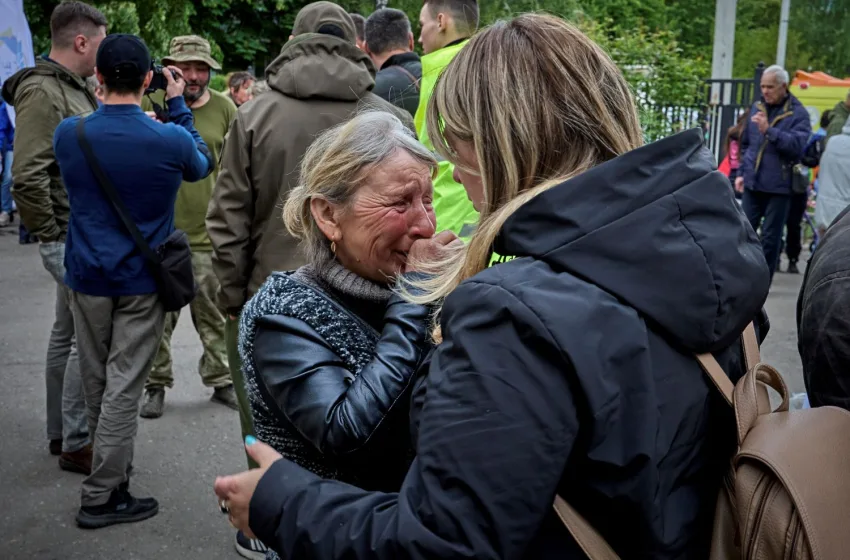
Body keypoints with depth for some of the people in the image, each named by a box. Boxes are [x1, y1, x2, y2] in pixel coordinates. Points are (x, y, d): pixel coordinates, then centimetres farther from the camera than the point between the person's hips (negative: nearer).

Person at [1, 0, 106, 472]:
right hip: (72, 239, -10)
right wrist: (51, 235, -16)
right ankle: (76, 445, 5)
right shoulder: (41, 92, -16)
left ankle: (60, 433, 28)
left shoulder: (75, 88, 14)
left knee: (67, 334, 16)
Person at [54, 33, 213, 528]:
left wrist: (104, 99, 15)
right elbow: (202, 165, 7)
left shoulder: (68, 133, -7)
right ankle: (102, 496, 8)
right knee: (123, 386, 2)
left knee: (97, 382, 18)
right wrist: (178, 105, 10)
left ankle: (115, 467, 36)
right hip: (142, 281, -3)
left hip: (88, 277, 4)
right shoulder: (170, 140, -17)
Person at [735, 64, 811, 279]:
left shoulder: (798, 113, -6)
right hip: (752, 183, 5)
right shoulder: (757, 108, 10)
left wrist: (769, 130, -28)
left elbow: (797, 145, -21)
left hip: (779, 186, -5)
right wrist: (742, 172, 14)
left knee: (770, 238, 3)